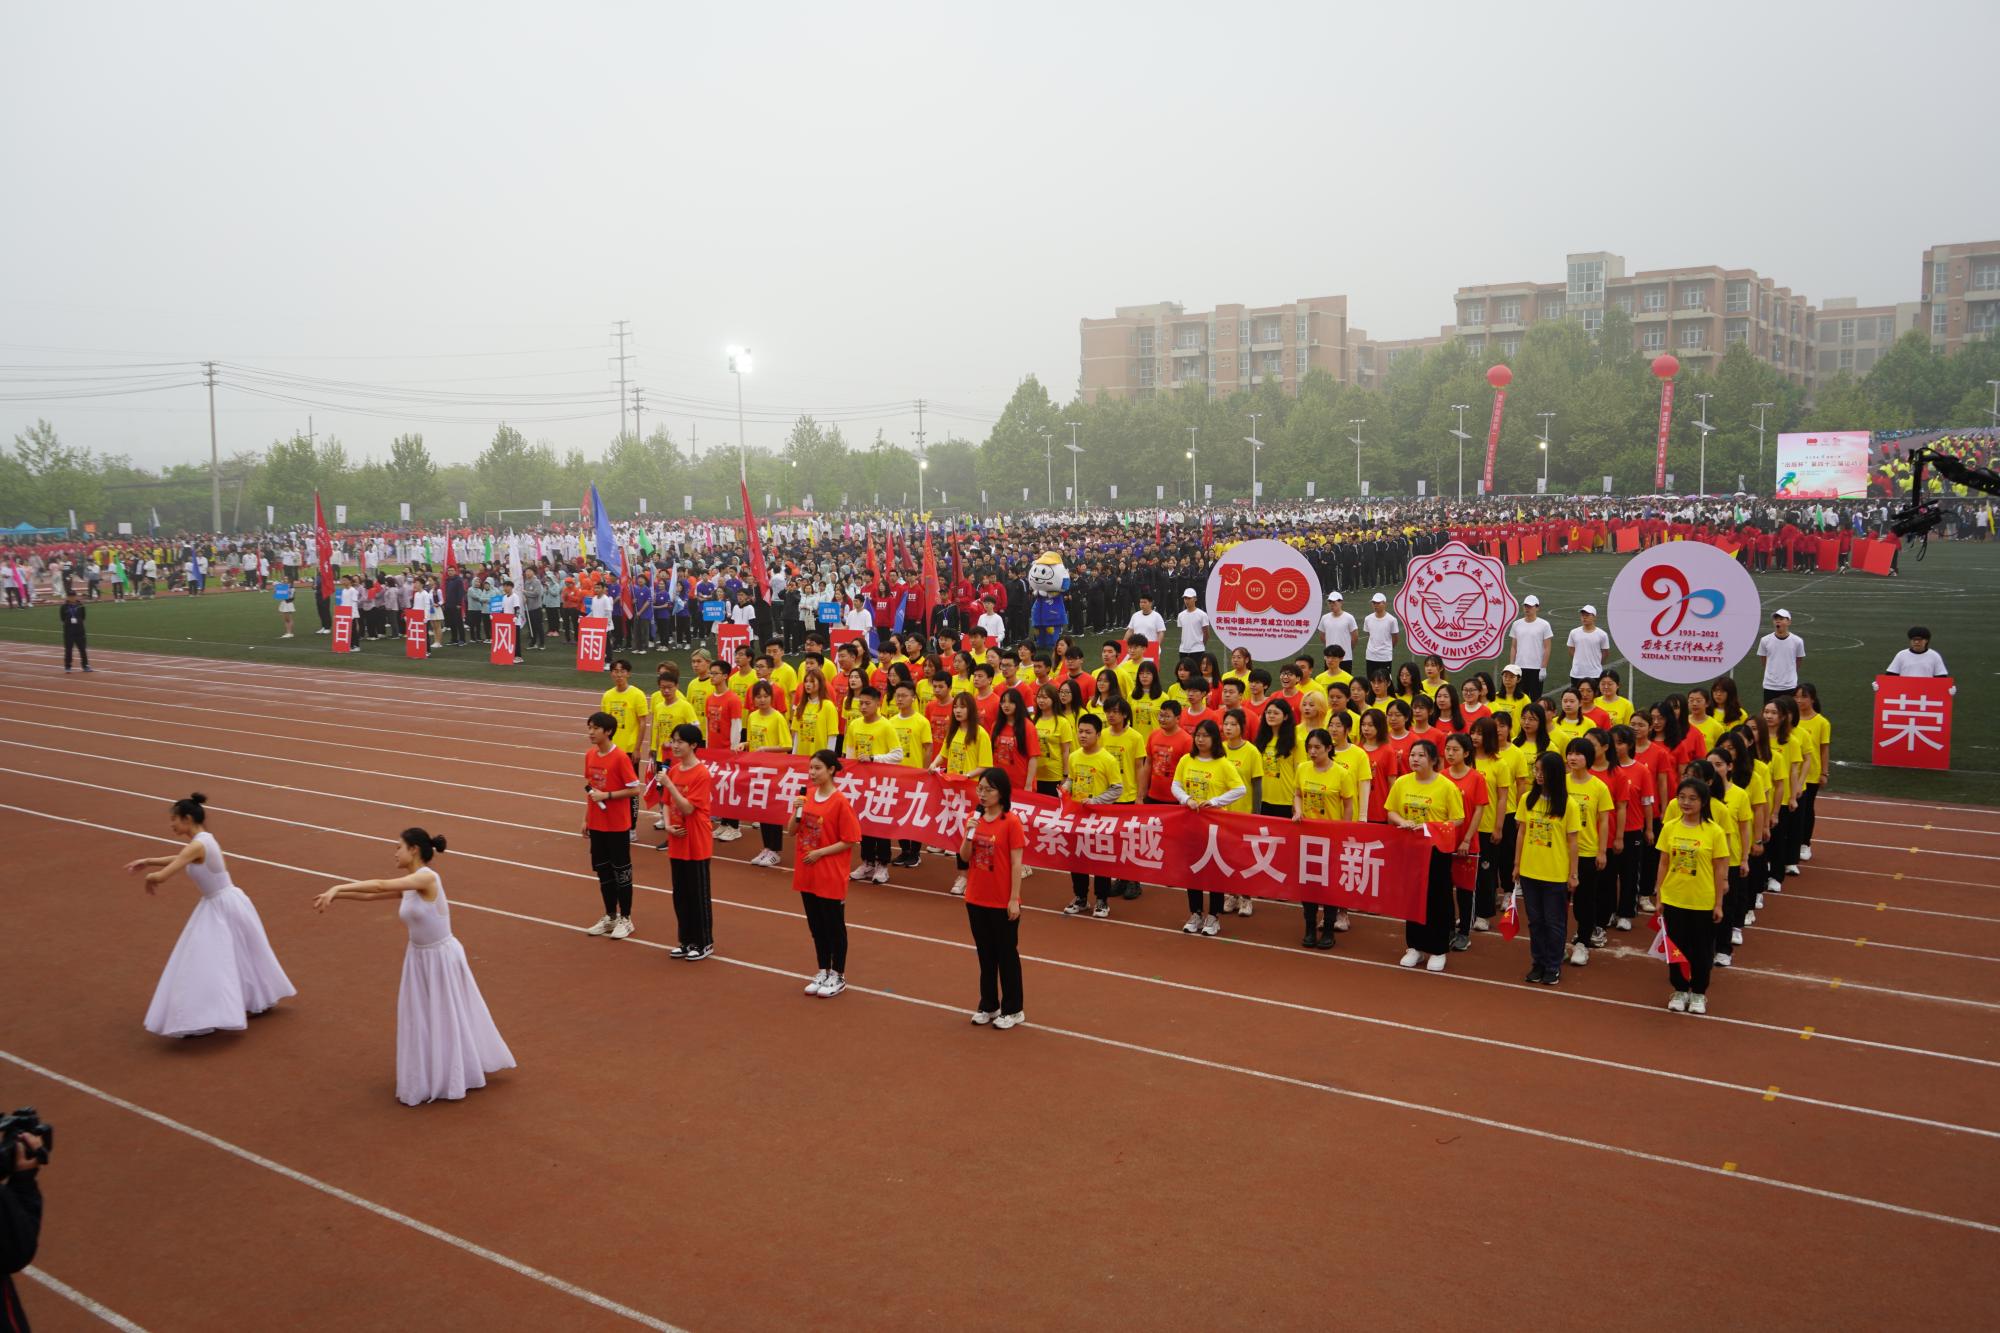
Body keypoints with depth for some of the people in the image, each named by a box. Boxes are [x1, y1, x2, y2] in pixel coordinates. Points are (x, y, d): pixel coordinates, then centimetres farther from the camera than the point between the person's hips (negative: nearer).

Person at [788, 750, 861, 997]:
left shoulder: (839, 801, -15)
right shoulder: (806, 796, 3)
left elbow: (849, 841, -14)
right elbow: (791, 831, 6)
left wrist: (820, 853, -18)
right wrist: (796, 812, -12)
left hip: (831, 876, -6)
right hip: (807, 874, 6)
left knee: (834, 926, 6)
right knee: (816, 925, 16)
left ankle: (838, 977, 18)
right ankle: (823, 972, 29)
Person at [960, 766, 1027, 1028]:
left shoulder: (1011, 822, -13)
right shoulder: (976, 820, 4)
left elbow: (1016, 864, -13)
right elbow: (965, 857, 5)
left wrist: (1014, 899, -15)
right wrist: (969, 835, -13)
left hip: (1003, 903, -5)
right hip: (976, 900, 6)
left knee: (1007, 955, 6)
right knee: (985, 955, 16)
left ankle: (1013, 1010, 18)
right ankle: (988, 1006, 28)